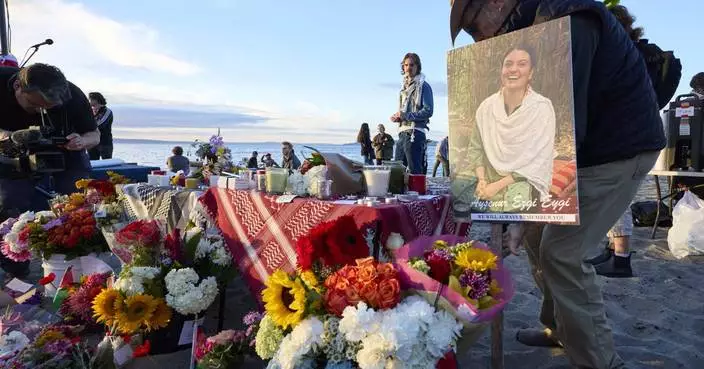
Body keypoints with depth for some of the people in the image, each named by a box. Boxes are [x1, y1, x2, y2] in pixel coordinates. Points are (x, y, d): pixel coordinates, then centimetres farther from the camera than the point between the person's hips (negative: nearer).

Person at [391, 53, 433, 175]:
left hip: (415, 133, -8)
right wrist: (398, 117, 9)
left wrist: (405, 115, -14)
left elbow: (428, 111, -12)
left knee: (415, 172, -8)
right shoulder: (404, 87, 21)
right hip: (402, 133, 8)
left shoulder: (423, 86, -3)